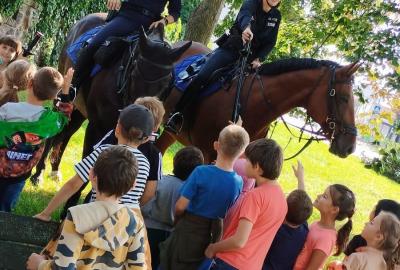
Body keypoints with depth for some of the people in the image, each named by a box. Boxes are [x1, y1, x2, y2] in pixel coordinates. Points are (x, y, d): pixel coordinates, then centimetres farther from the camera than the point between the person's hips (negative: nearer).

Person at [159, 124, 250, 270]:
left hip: (187, 232, -3)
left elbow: (180, 206, -18)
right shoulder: (238, 182, -13)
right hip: (211, 236, 3)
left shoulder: (201, 172, -23)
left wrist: (177, 220, 2)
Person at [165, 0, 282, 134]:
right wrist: (246, 28, -55)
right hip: (230, 49, -5)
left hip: (249, 57, 5)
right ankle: (177, 115, -20)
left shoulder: (276, 16, 6)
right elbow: (244, 15, -31)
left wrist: (258, 59, -14)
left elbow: (270, 43, 6)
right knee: (202, 77, -19)